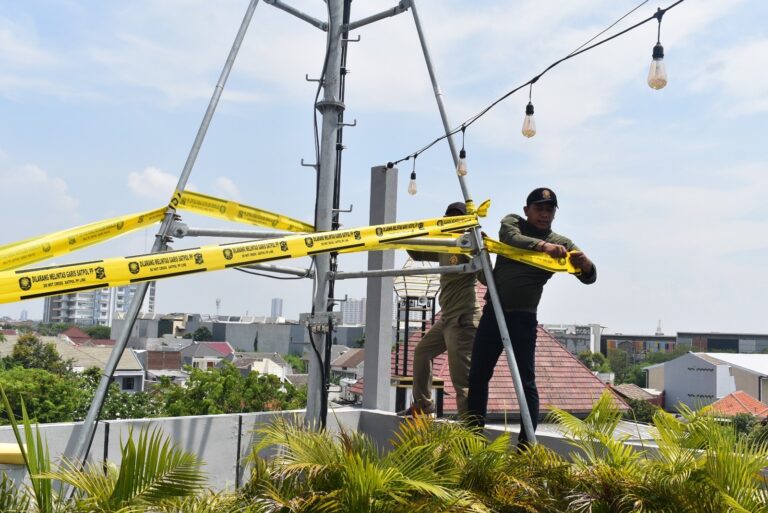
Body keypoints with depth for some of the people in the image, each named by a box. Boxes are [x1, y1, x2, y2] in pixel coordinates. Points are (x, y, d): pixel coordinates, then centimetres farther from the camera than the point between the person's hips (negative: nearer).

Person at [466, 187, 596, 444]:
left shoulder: (561, 244, 2)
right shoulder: (512, 222, 6)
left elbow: (589, 277, -7)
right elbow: (512, 239, -18)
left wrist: (585, 263, -32)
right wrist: (542, 246, -36)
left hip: (523, 319, -2)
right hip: (493, 312, 2)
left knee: (526, 383, -7)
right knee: (477, 376, 5)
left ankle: (526, 444, -2)